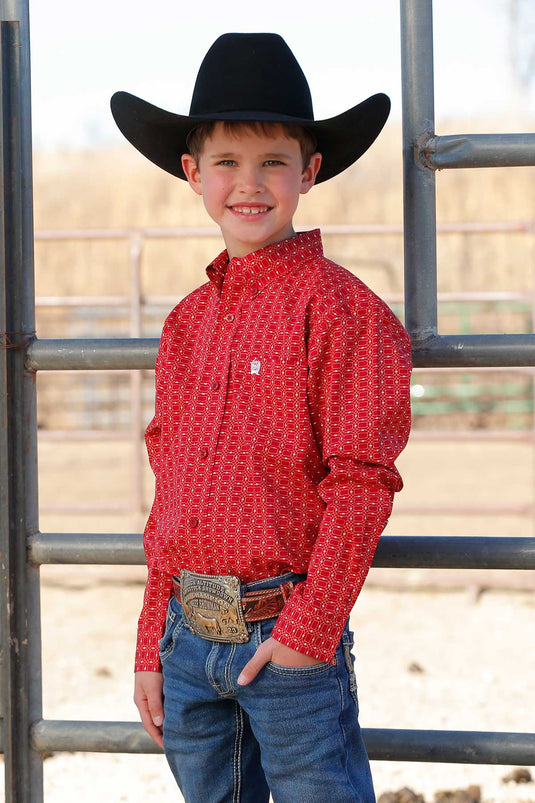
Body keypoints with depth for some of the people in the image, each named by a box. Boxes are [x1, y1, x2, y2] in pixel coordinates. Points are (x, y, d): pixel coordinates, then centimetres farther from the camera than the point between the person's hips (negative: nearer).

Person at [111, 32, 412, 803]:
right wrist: (153, 645, 13)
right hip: (188, 634, 6)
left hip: (286, 632, -6)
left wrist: (309, 627, -15)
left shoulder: (338, 306, -7)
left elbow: (361, 481, -11)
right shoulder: (187, 321, 12)